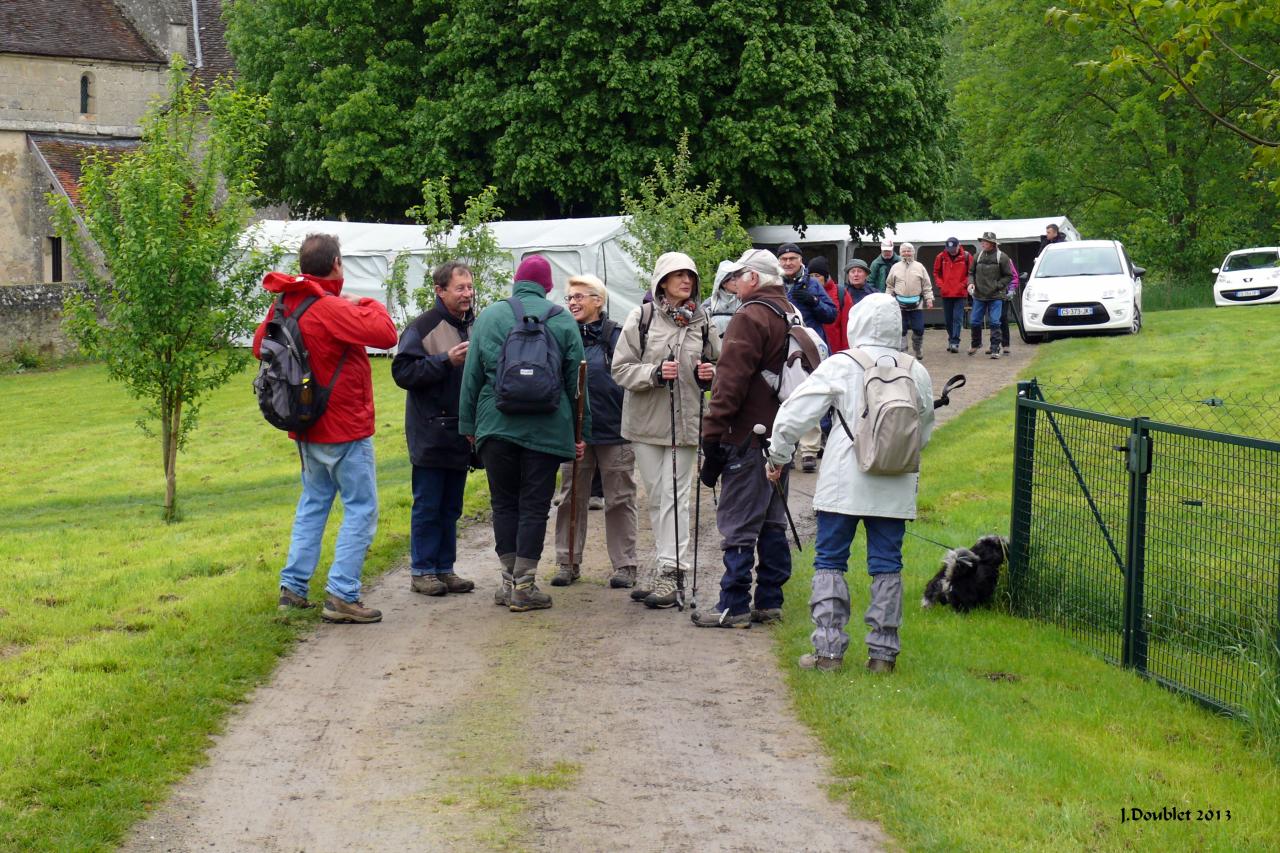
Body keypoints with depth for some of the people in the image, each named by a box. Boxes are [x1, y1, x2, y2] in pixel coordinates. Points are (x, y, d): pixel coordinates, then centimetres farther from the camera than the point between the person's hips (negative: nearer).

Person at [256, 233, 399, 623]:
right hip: (344, 428, -8)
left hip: (307, 427, 8)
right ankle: (341, 596, -6)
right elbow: (385, 334, -27)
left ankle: (292, 587, 20)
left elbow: (260, 346, 17)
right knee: (361, 509, -1)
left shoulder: (285, 306, 2)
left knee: (313, 503, 21)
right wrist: (371, 305, -9)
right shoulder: (330, 309, -22)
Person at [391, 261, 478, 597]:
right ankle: (422, 571, 6)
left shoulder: (474, 326, 13)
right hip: (430, 434, -7)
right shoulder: (422, 327, -9)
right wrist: (446, 361, -21)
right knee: (428, 505, -1)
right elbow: (402, 371, -16)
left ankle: (444, 569, 19)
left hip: (461, 433, 7)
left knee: (451, 506, 12)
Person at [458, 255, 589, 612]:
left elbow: (471, 375, 6)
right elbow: (576, 380, 5)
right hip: (546, 430, -1)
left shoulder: (489, 317, 3)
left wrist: (468, 424, 13)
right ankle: (524, 586, 1)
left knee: (504, 503, 12)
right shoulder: (562, 321, 2)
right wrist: (582, 431, 11)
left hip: (496, 426, 1)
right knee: (534, 506, 3)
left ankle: (510, 580, 12)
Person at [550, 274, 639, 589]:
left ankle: (624, 566, 11)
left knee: (619, 500, 4)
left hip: (614, 430, -3)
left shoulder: (617, 336, -4)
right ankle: (568, 563, 17)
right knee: (570, 498, 8)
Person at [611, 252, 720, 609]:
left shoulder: (703, 322, 3)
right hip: (646, 421, 0)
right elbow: (621, 369, -4)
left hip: (685, 422, 0)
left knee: (674, 497, -5)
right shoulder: (641, 318, -2)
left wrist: (710, 373, -7)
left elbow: (718, 364, 16)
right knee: (656, 498, 9)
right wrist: (654, 373, -20)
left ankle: (669, 575, -6)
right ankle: (667, 570, 19)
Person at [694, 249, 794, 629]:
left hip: (748, 438, -9)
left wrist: (713, 433, -16)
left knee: (738, 525, -5)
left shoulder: (750, 317, -14)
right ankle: (769, 601, 17)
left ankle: (734, 607, -3)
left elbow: (731, 382, -19)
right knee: (772, 521, 14)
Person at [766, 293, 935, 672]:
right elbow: (925, 430, 18)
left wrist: (778, 456, 8)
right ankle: (883, 651, 8)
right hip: (895, 486, 3)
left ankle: (828, 648, 2)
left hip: (844, 482, -3)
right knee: (887, 565, 8)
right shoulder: (916, 372, 4)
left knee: (830, 562, 6)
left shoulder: (840, 366, -7)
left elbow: (792, 414, -6)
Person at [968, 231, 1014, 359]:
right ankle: (975, 344, 30)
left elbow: (1009, 276, -2)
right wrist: (971, 283, -3)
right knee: (974, 322, 8)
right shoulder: (978, 256, 5)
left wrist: (997, 286, -11)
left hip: (995, 296, -4)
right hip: (979, 296, 4)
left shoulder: (1002, 257, -6)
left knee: (994, 323, -7)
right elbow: (971, 272, 15)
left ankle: (995, 349, -2)